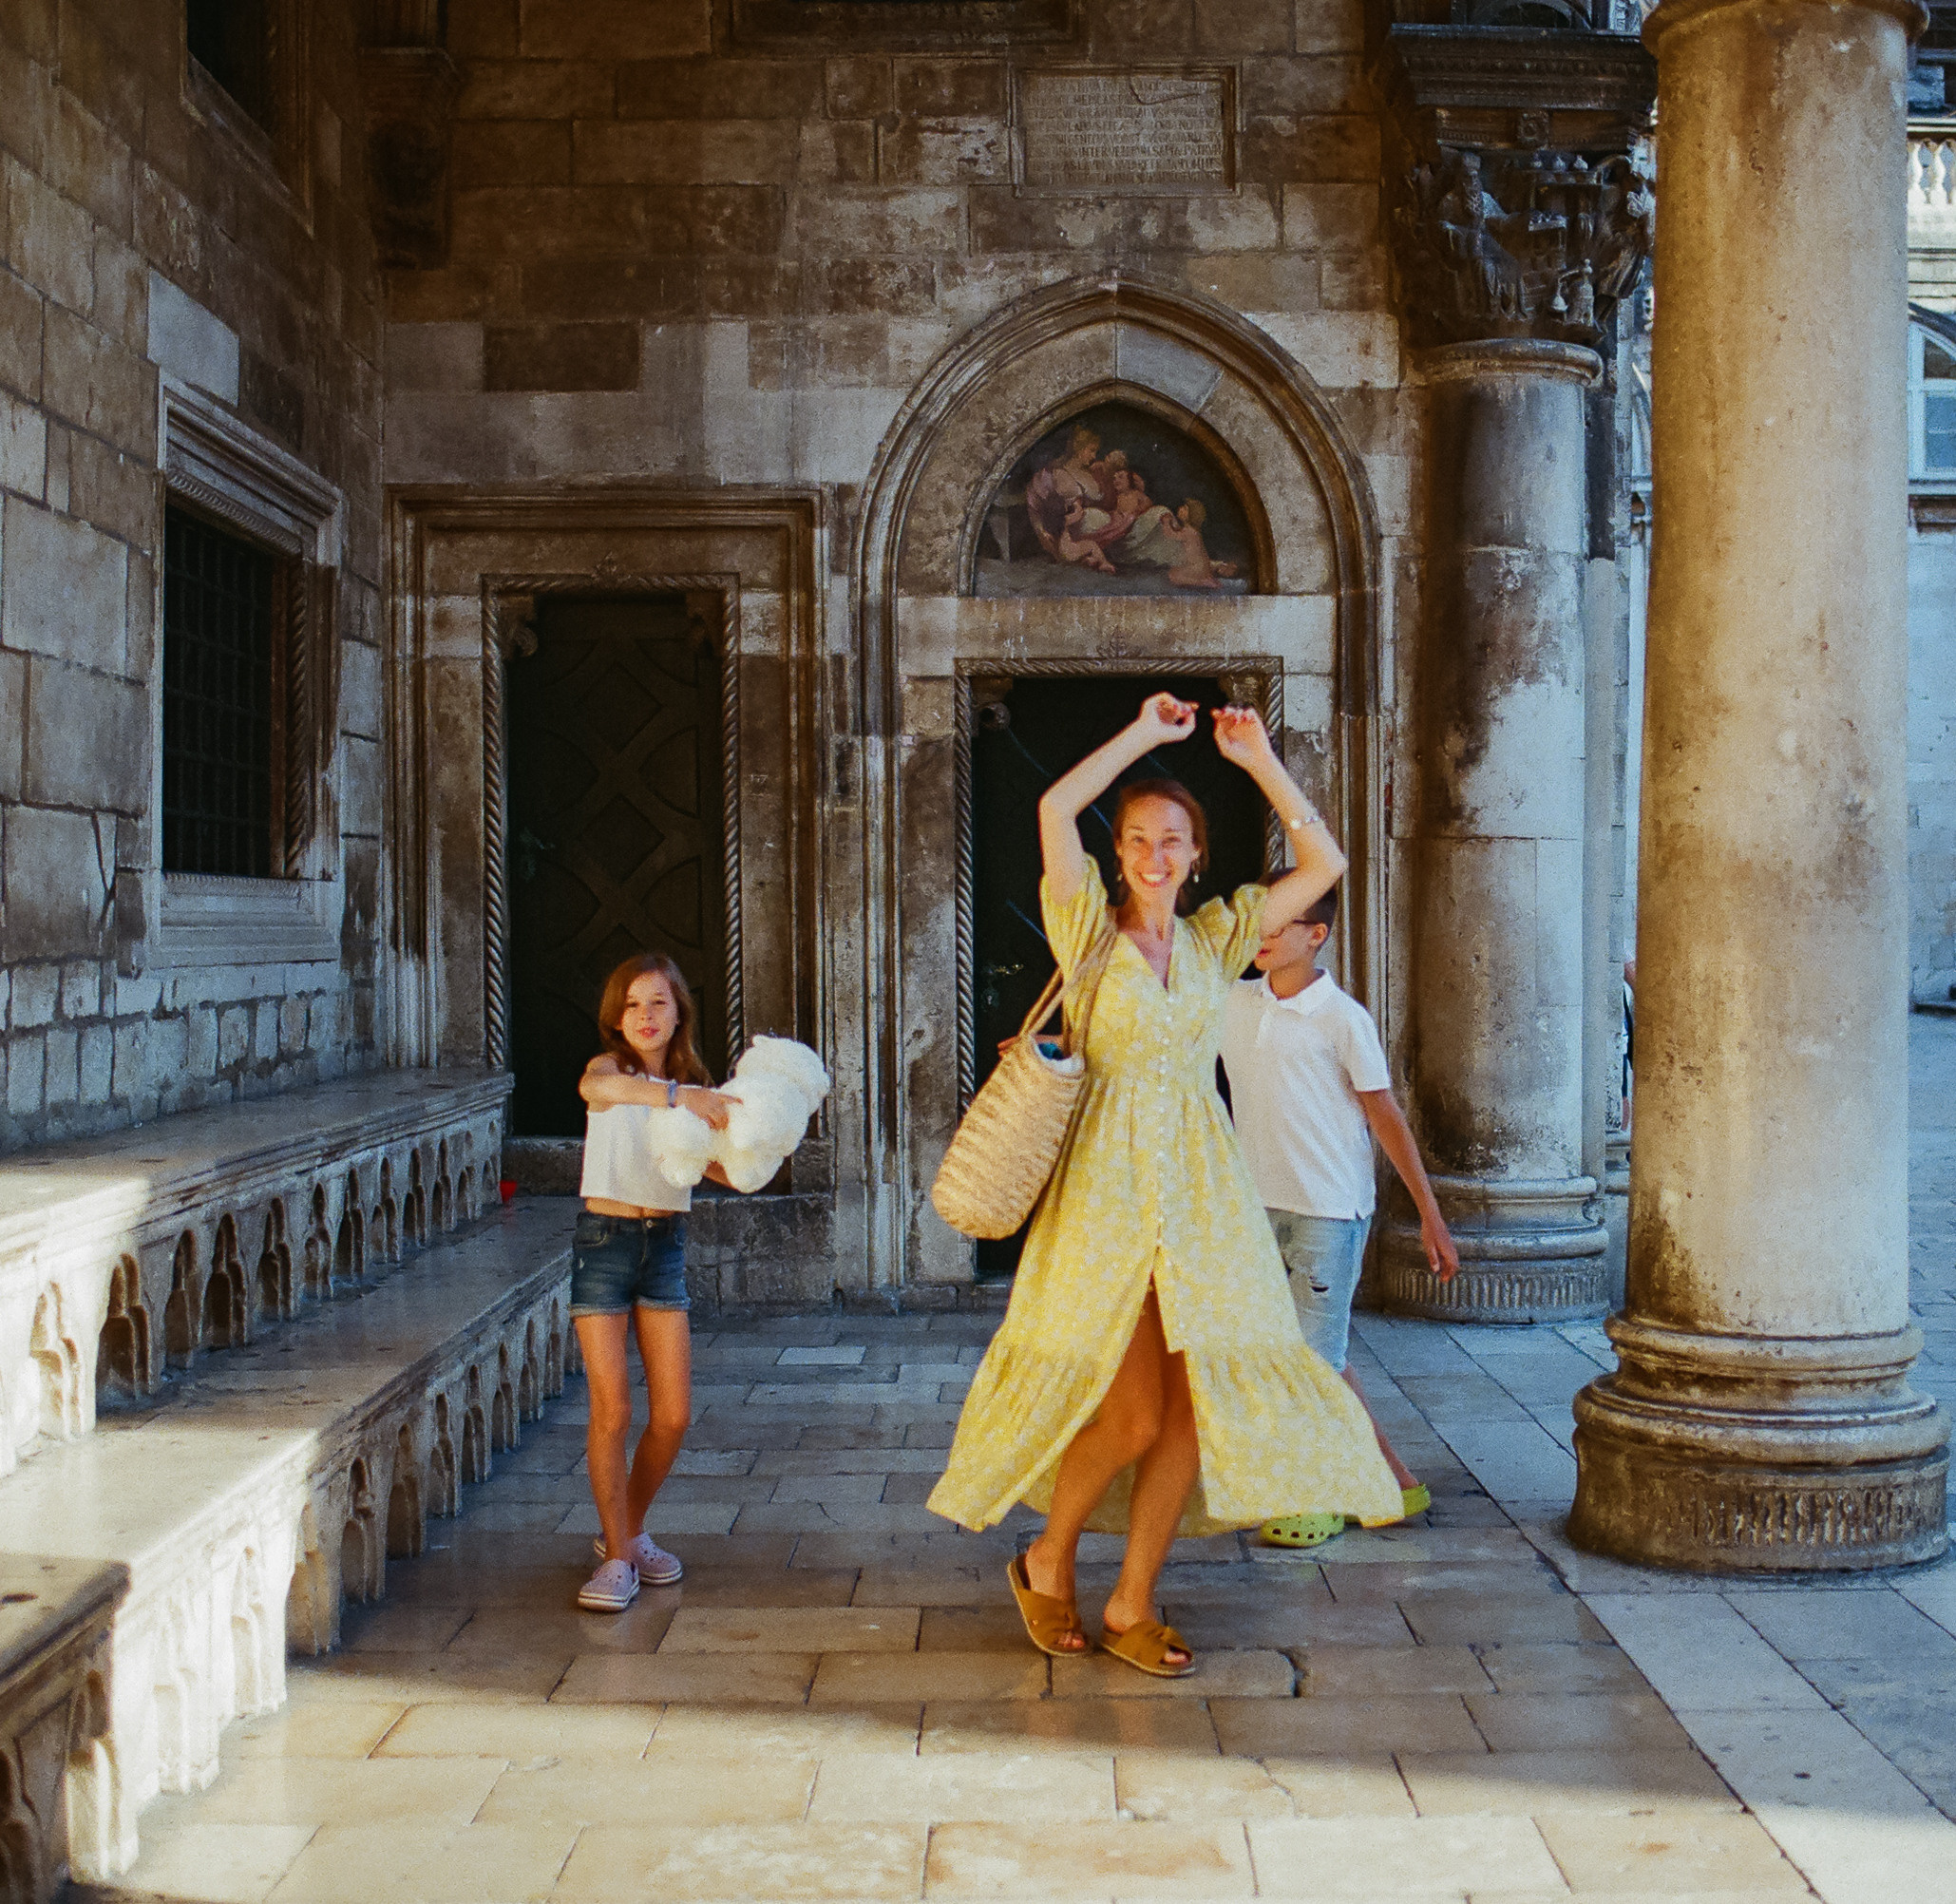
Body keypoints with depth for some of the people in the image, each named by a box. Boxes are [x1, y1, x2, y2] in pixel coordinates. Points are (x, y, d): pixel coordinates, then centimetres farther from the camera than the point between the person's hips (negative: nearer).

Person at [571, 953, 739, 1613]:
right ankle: (617, 1558, 5)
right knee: (611, 1409, -7)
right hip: (604, 1241, -4)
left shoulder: (694, 1083, 10)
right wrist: (680, 1096, -41)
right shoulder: (611, 1067, -4)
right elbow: (594, 1086, -31)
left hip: (666, 1244, 4)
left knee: (674, 1415, 3)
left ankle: (628, 1531, 25)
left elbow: (732, 1172, 6)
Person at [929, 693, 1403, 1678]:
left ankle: (1131, 1604, 15)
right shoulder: (1092, 930, -1)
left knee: (1191, 1408, 1)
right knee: (1133, 1415, -8)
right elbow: (1055, 808, -16)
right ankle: (1047, 1560, 18)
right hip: (1108, 1180, -4)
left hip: (1199, 1186, 5)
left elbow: (1324, 864, 9)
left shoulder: (1213, 936, 11)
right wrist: (1143, 733, -7)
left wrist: (1259, 759, 5)